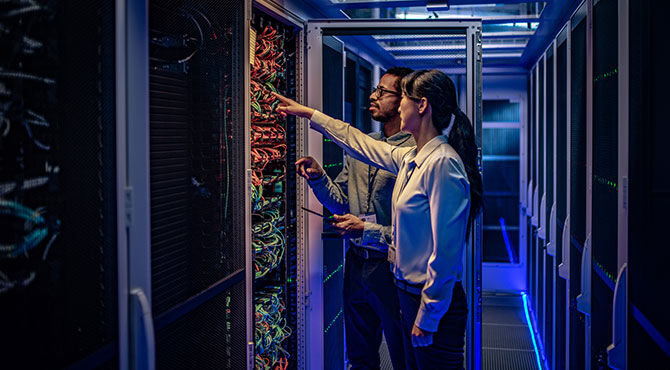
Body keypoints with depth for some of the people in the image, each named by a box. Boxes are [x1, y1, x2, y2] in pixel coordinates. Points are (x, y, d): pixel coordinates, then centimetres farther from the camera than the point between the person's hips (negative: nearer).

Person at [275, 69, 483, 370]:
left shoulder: (442, 164, -21)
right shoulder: (410, 159, 7)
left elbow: (445, 251, -22)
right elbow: (360, 143, 24)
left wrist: (427, 318, -19)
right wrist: (308, 113, 31)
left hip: (435, 304, -9)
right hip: (410, 294, 9)